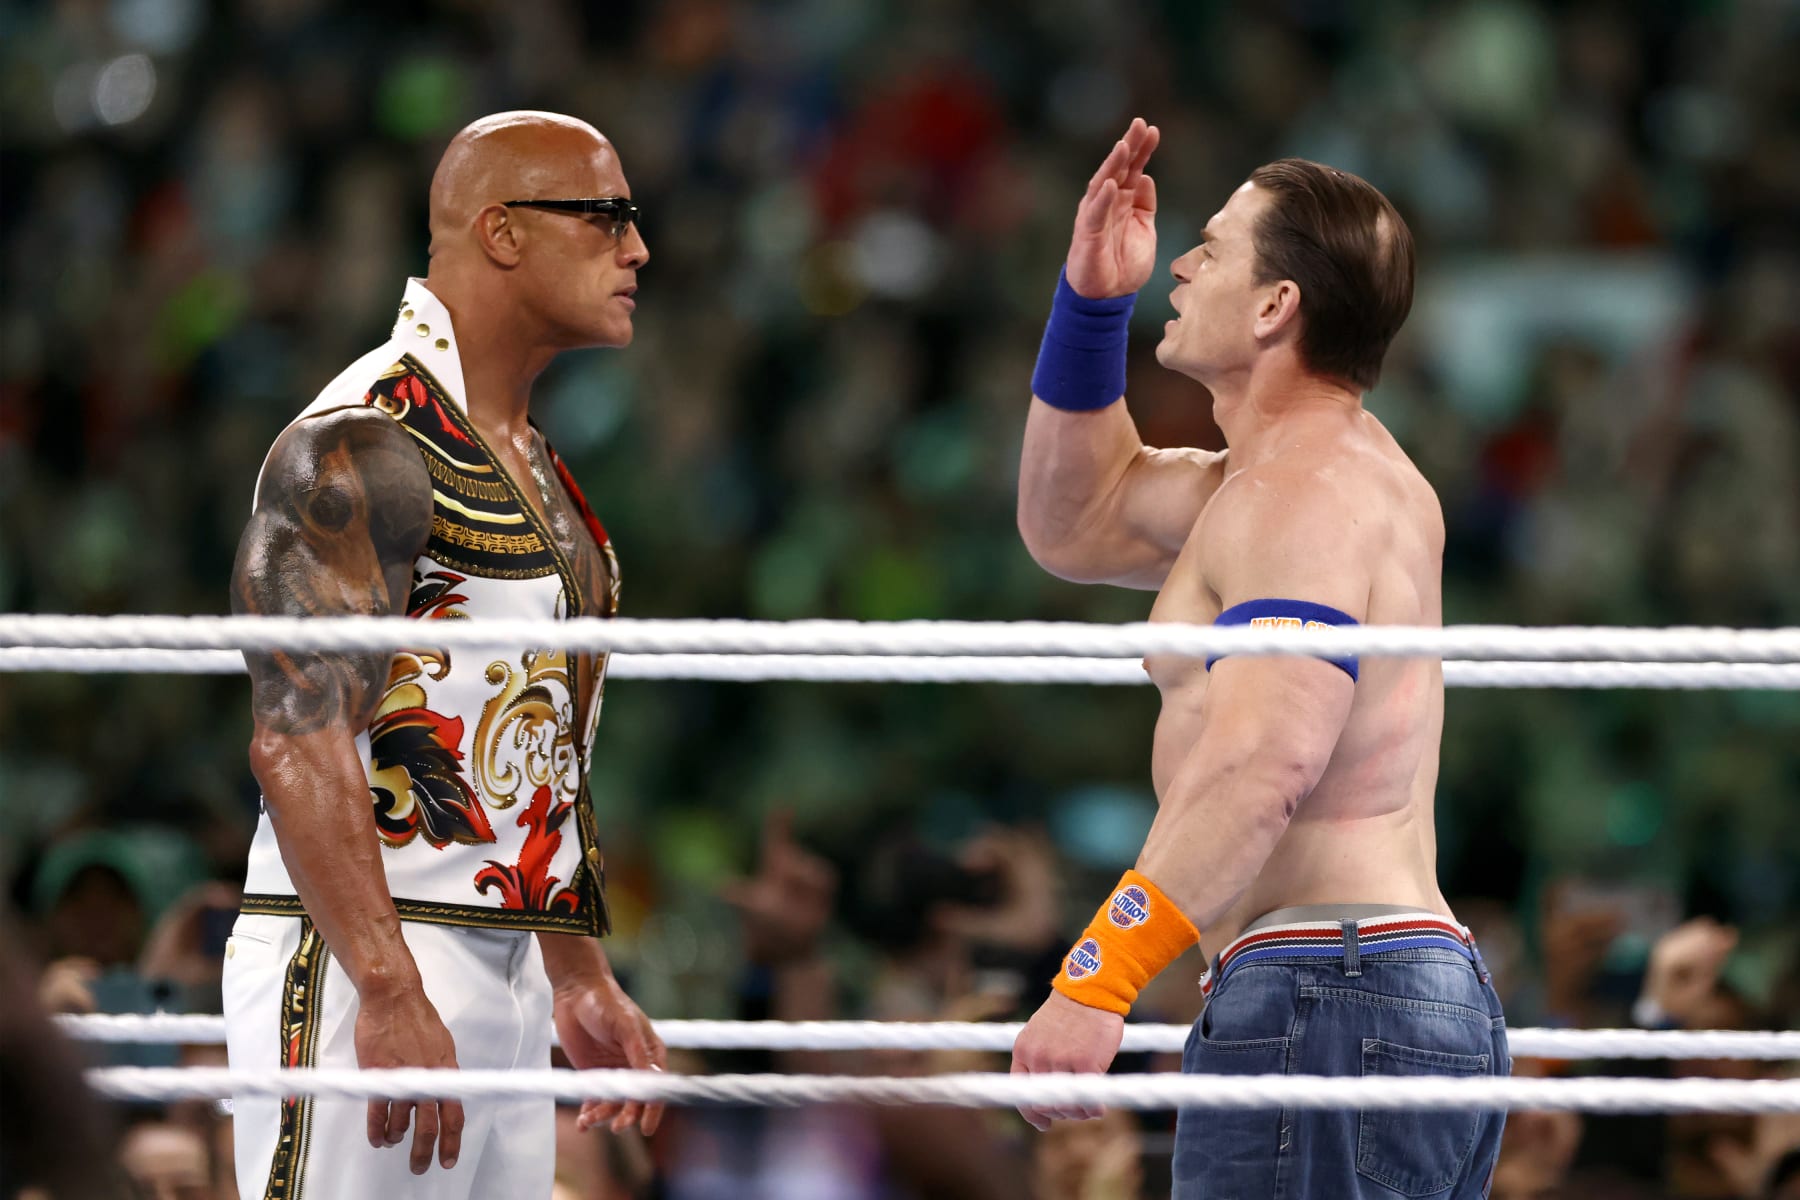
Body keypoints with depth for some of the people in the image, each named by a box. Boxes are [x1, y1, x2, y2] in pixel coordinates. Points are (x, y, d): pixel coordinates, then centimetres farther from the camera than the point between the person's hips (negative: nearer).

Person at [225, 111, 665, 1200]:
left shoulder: (532, 467, 19)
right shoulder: (361, 449, -12)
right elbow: (299, 744, -21)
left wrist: (582, 982, 25)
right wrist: (389, 995, -27)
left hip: (507, 975, 9)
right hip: (359, 964, -9)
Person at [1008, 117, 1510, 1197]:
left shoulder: (1304, 493, -11)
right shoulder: (1334, 466, 22)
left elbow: (1268, 758, -26)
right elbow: (1075, 524, 34)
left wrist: (1095, 982, -32)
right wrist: (1093, 298, 22)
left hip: (1323, 998, -11)